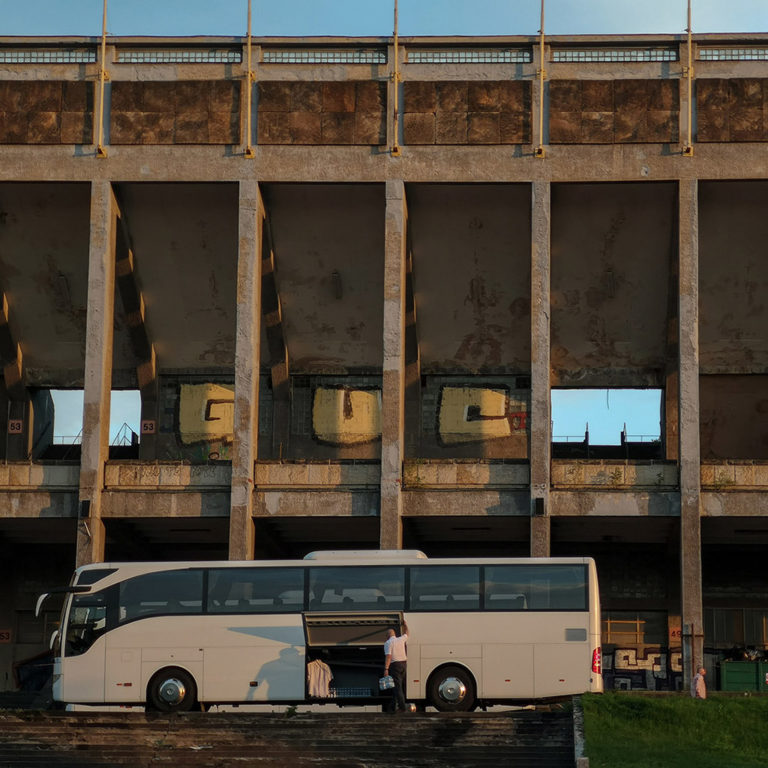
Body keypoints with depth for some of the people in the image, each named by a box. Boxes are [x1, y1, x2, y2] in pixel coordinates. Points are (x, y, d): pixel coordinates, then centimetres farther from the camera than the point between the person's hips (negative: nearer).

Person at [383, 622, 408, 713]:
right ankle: (393, 706, 18)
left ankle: (402, 707, -14)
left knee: (397, 686, -7)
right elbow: (406, 634, 34)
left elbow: (388, 656, -17)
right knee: (398, 686, 12)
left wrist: (386, 669, -19)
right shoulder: (401, 640, 11)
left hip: (395, 665, -7)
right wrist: (405, 625, 51)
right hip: (404, 663, 7)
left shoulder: (388, 643, -7)